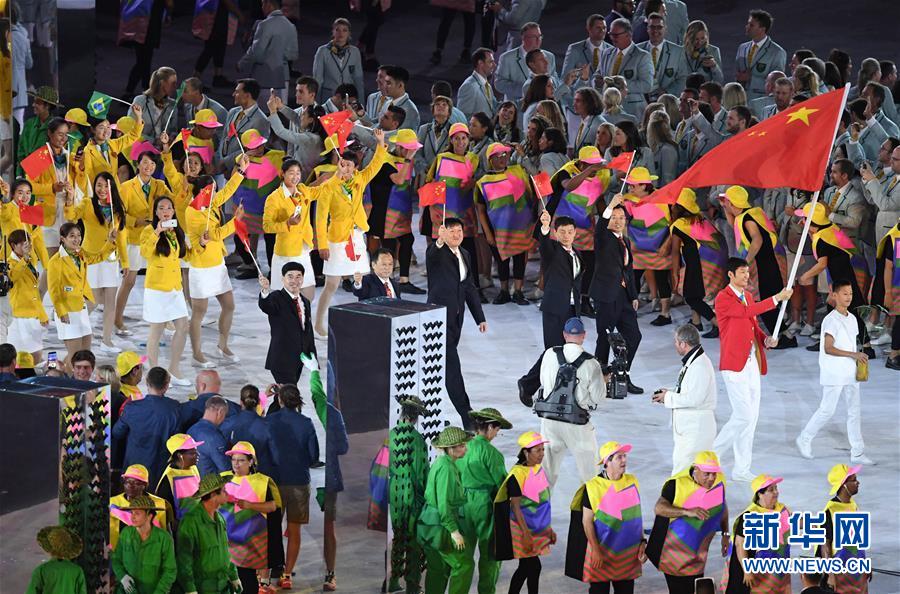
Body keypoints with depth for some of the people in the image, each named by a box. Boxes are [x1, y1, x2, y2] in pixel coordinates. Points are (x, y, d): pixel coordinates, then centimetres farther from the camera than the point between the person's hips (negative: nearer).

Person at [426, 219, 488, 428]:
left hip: (456, 316, 8)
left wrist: (480, 318, 17)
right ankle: (466, 413, -12)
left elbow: (470, 288, 19)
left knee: (446, 362, 12)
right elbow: (432, 254, -35)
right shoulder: (436, 253, -8)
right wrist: (440, 241, -57)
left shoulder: (465, 255, 14)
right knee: (451, 364, -9)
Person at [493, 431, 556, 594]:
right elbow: (516, 507, -17)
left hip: (539, 530, 8)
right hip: (523, 529, -8)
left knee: (525, 568, 12)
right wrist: (526, 534, -20)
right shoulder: (517, 475, -16)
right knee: (534, 567, -8)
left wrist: (549, 529, 18)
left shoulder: (539, 470, 7)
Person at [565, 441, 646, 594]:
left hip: (628, 552, 4)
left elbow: (637, 515, 12)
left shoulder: (632, 482, 3)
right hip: (602, 552, -4)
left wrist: (642, 542, 6)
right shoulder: (593, 487, -11)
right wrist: (596, 551, -11)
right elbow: (587, 521, -8)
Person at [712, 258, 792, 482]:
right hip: (734, 365, -8)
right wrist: (777, 298, -23)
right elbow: (748, 311, -24)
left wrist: (766, 339, 0)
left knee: (752, 417, 8)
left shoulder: (748, 296, 16)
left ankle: (741, 469, 14)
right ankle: (712, 452, 3)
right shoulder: (723, 299, -10)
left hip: (752, 363, 8)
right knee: (744, 415, -13)